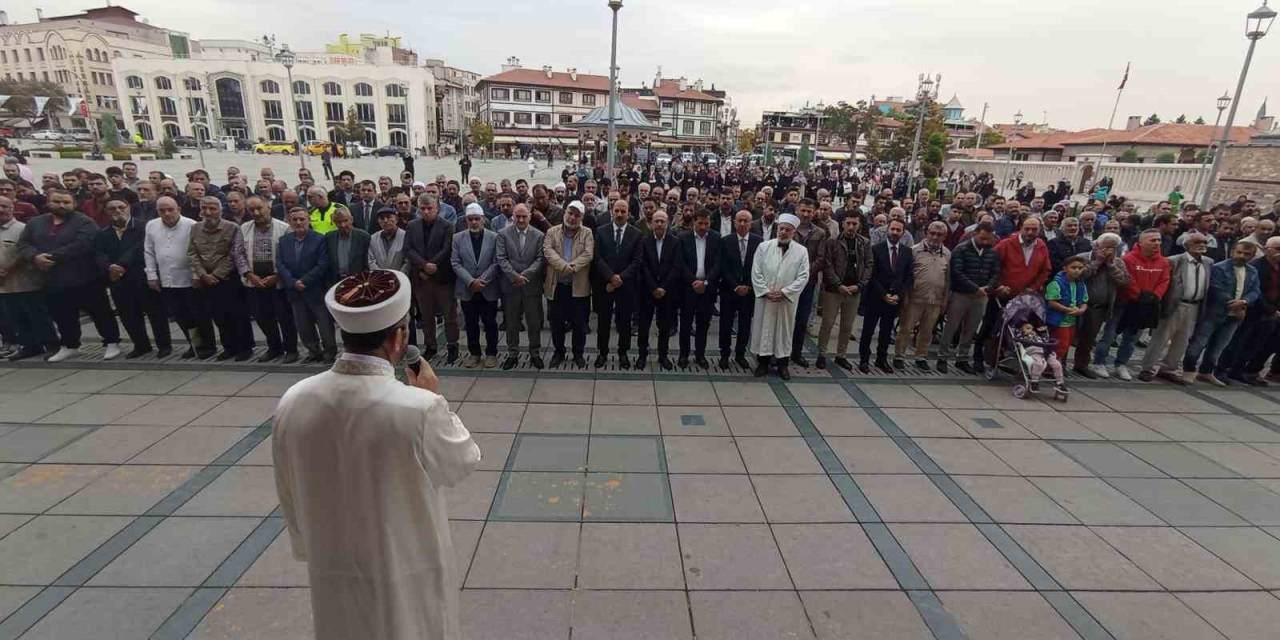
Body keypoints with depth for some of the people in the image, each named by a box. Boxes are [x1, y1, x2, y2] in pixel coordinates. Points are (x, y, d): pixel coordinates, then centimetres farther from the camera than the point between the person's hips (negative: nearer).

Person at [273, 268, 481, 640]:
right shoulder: (420, 409, -31)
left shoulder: (292, 403, -14)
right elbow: (463, 462, -10)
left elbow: (290, 497, 1)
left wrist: (311, 551, 17)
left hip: (333, 571, 4)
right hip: (407, 576, -4)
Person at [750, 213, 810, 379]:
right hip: (764, 297, 0)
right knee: (763, 328, 6)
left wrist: (784, 292, -14)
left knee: (785, 329, 9)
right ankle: (763, 362, 19)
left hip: (788, 299, 0)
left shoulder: (801, 251, -2)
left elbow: (803, 277, -6)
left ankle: (782, 364, 22)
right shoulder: (764, 247, -2)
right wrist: (766, 291, -12)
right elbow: (756, 272, -3)